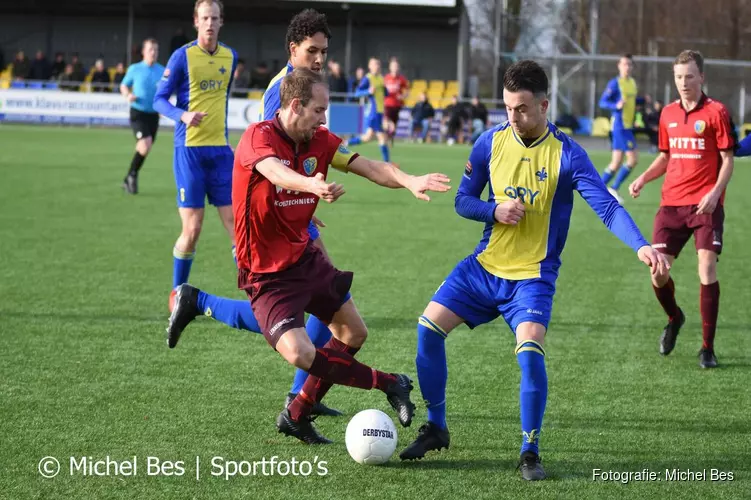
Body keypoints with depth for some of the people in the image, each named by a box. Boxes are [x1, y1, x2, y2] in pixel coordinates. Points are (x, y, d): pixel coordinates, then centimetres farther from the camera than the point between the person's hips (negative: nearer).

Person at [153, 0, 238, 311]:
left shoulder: (230, 57, 8)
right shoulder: (182, 56, -6)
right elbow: (159, 100, -5)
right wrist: (183, 115, -23)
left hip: (220, 150, 4)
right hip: (189, 149, -4)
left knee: (237, 222, -1)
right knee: (192, 228, -5)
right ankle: (177, 292, 15)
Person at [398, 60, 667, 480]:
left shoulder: (567, 154, -14)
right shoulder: (491, 142, -2)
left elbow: (606, 206, -22)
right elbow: (463, 200, 7)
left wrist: (641, 246, -38)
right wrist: (495, 211, -14)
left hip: (533, 276, -4)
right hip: (485, 265, 4)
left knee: (530, 349, -25)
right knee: (429, 327, -4)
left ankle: (531, 452, -10)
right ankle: (436, 429, 14)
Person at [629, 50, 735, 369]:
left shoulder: (716, 112, -4)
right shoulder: (668, 114, 12)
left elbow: (727, 160, -5)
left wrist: (715, 192, -20)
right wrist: (643, 179, 5)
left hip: (705, 205, -5)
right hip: (671, 202, 5)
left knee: (707, 268, -14)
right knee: (657, 271, -1)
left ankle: (707, 348, -4)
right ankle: (674, 318, 32)